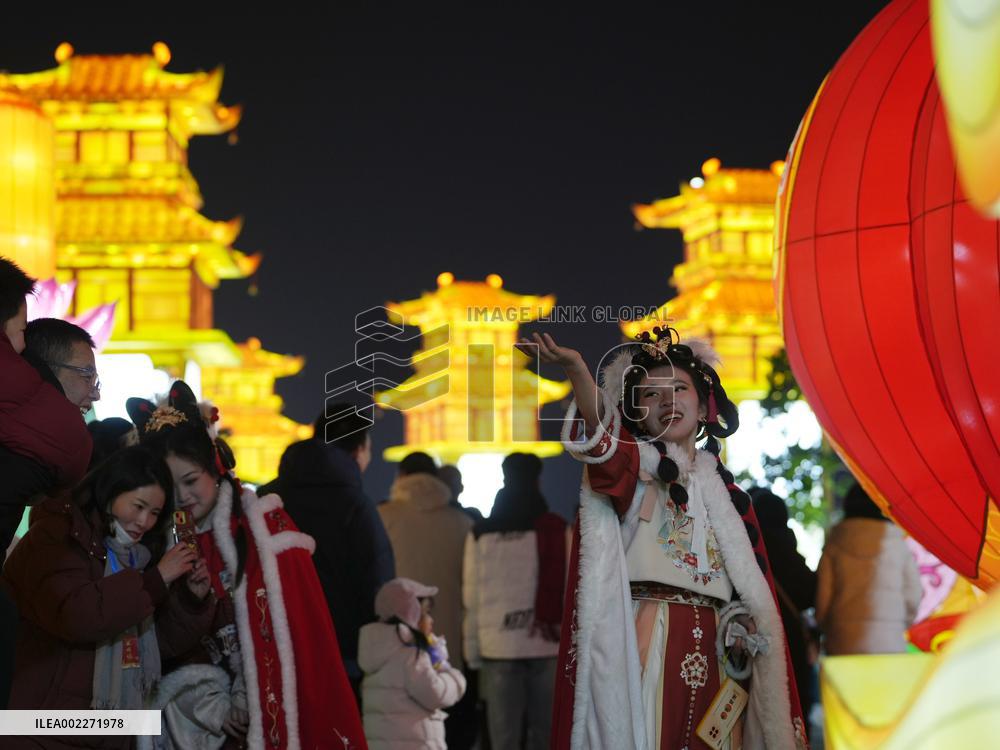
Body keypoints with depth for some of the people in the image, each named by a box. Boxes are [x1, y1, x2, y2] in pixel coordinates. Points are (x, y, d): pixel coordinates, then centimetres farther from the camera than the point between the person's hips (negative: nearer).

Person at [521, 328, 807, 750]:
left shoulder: (721, 489, 18)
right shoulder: (635, 465, 6)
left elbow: (752, 585, 17)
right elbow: (601, 433, -18)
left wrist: (745, 624, -3)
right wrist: (576, 370, -37)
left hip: (712, 651, 4)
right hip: (646, 643, -4)